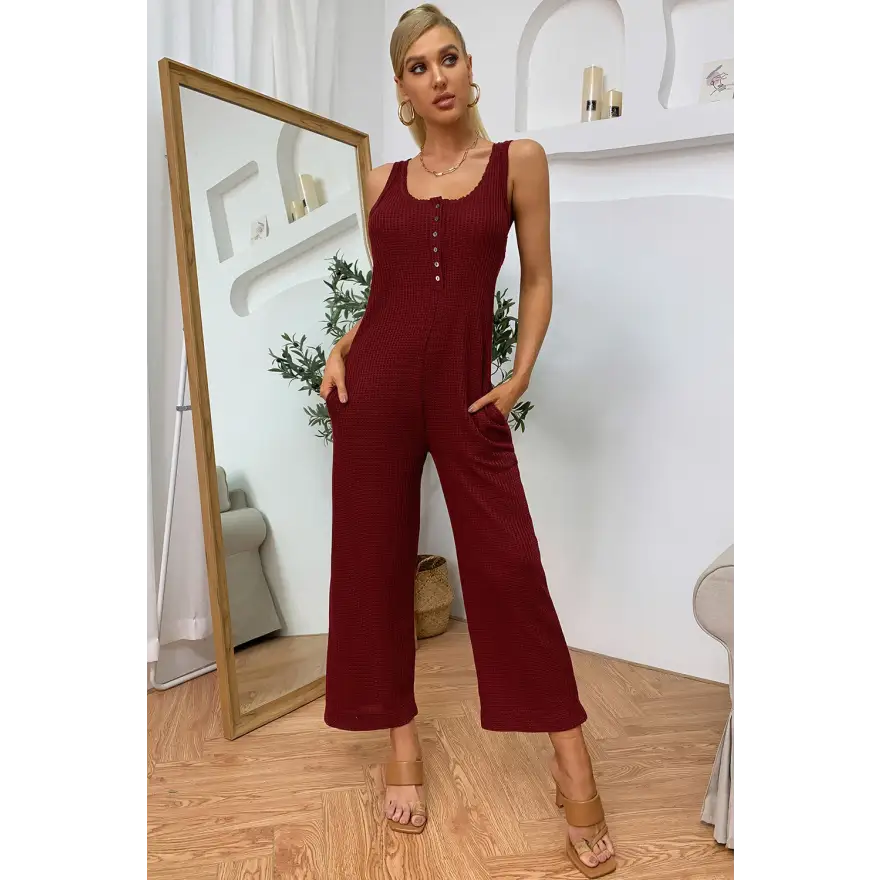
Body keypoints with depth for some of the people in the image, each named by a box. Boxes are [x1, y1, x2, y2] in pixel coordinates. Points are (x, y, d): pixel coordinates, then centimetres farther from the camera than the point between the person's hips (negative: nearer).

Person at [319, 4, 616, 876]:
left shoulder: (519, 160, 6)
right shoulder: (381, 181, 13)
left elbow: (536, 280, 7)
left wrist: (520, 376, -3)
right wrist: (342, 347, 2)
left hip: (465, 394, -3)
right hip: (376, 388, 3)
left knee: (508, 565, -6)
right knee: (373, 561, 5)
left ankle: (571, 761, 12)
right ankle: (402, 740, 26)